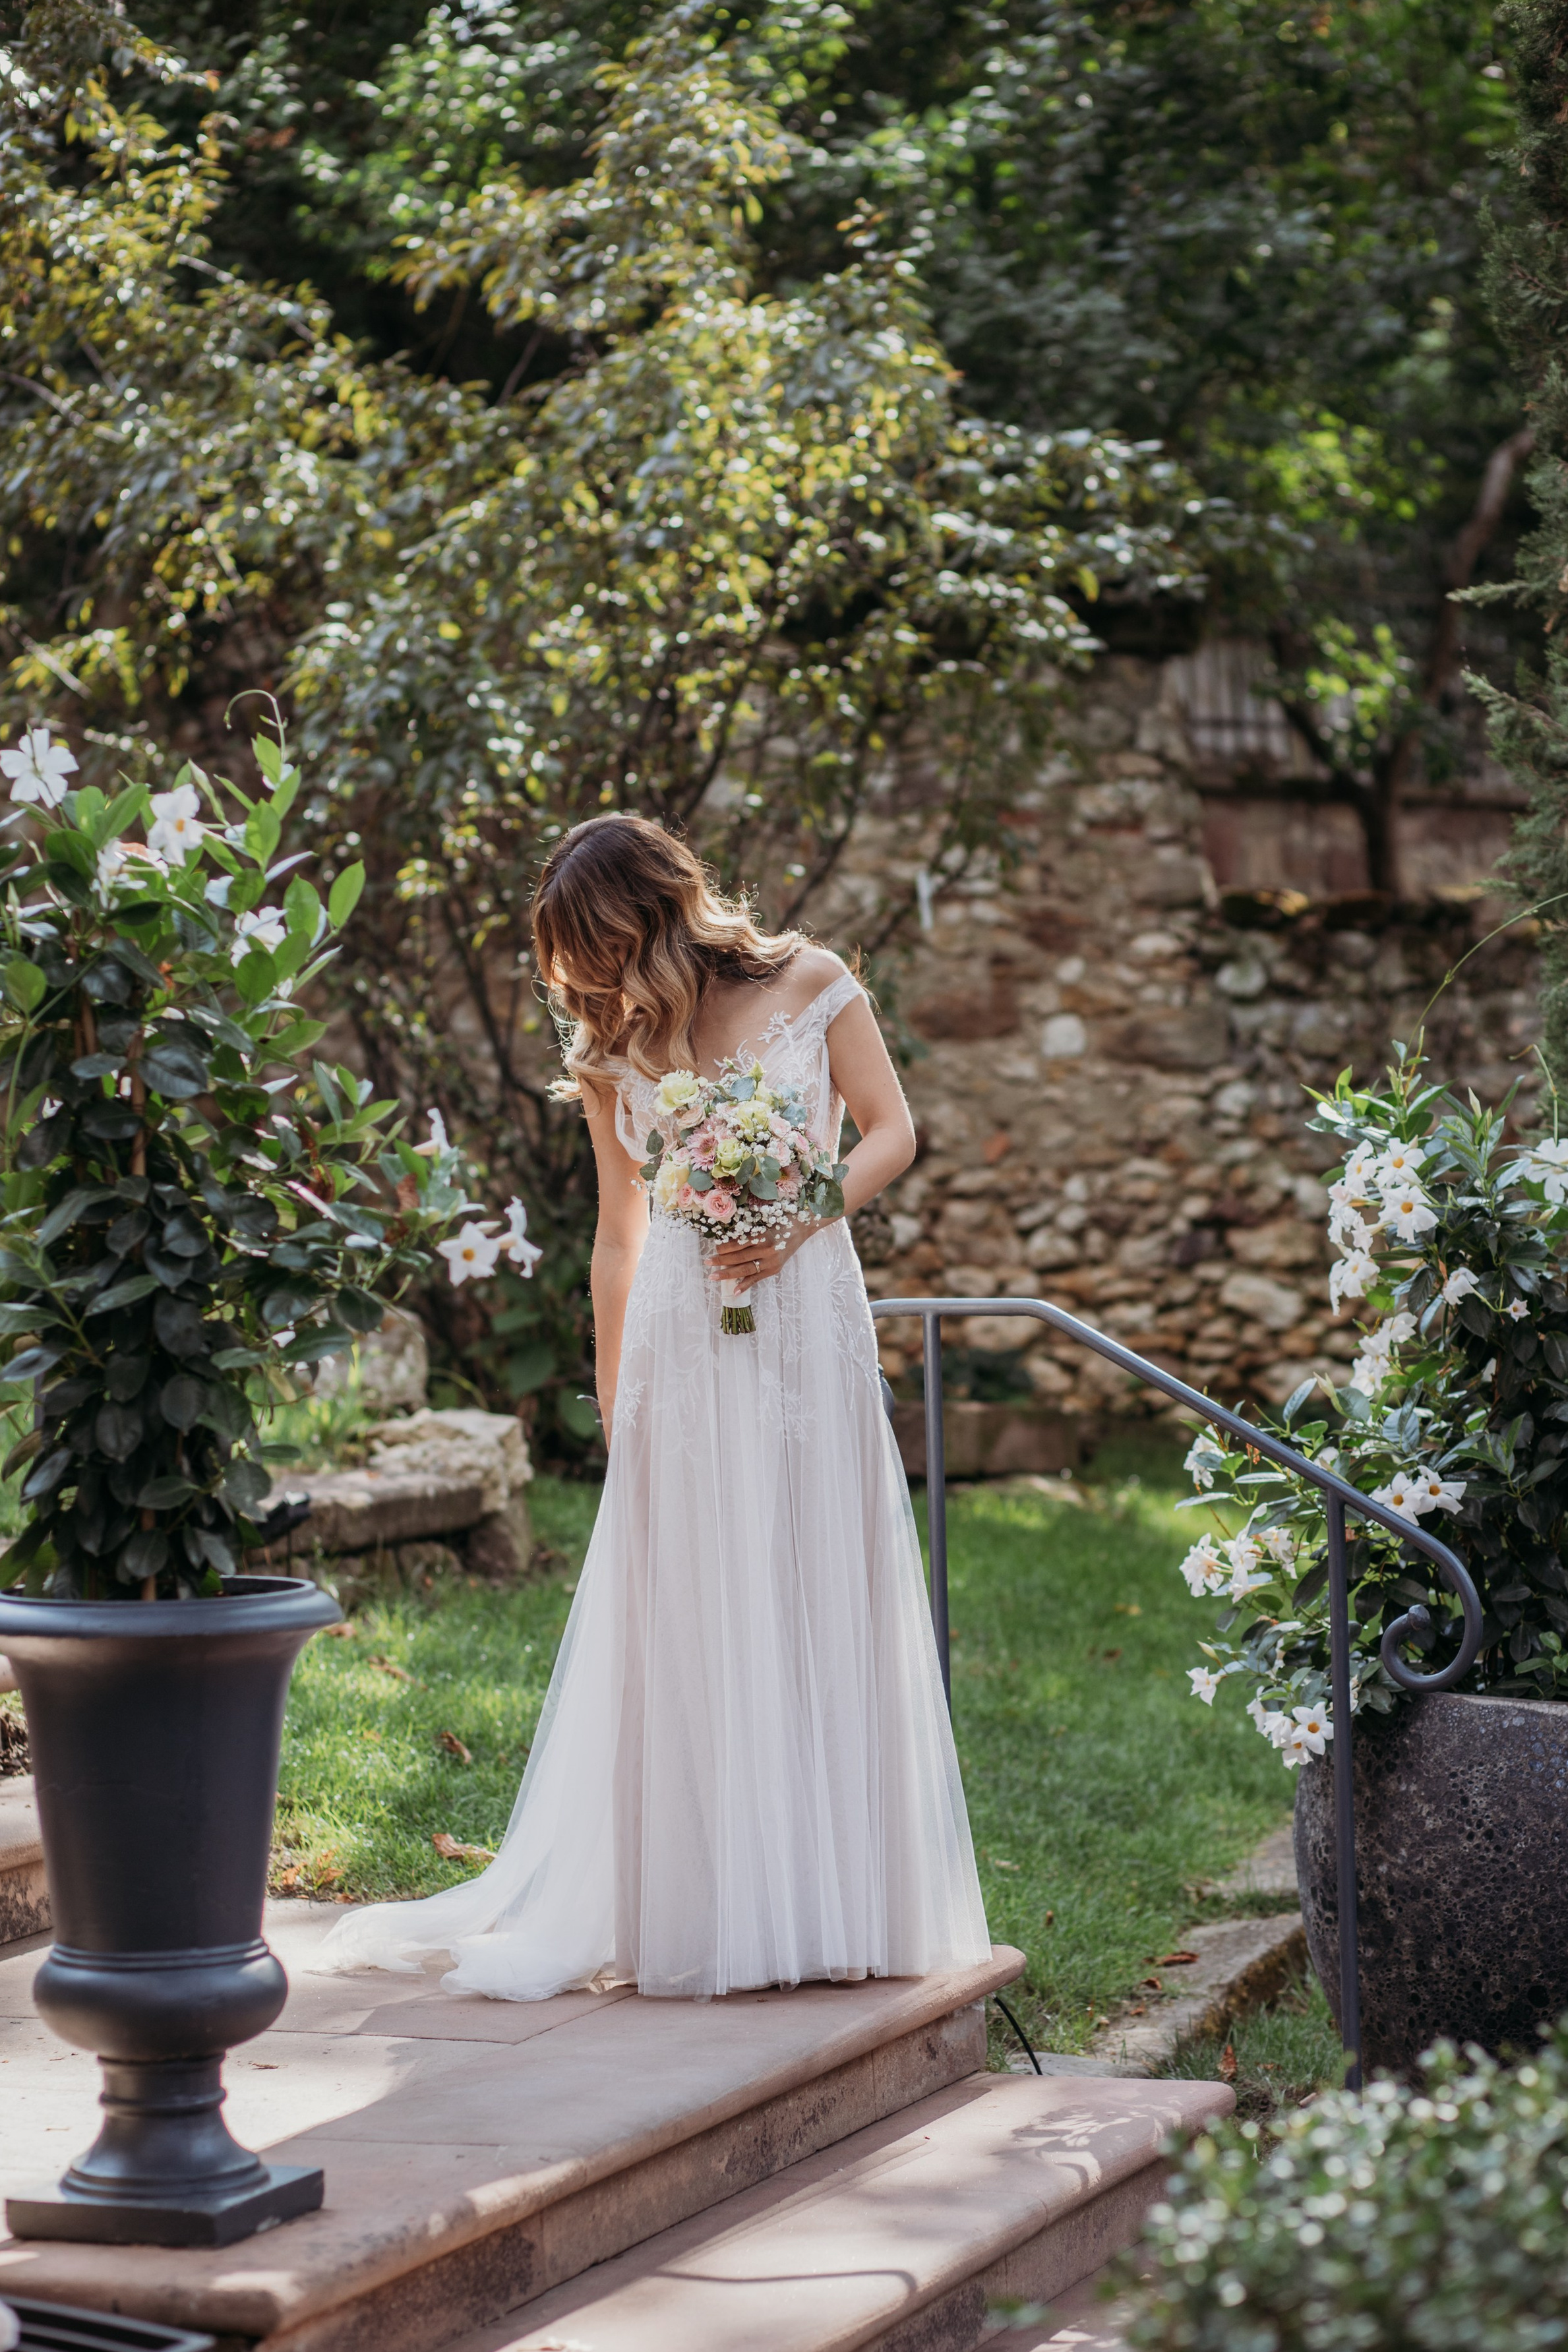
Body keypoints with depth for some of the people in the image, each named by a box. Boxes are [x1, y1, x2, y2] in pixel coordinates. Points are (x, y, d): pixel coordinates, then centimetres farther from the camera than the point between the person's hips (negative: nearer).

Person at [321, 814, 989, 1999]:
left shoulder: (810, 985, 2)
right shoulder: (614, 1044, 8)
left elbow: (892, 1133, 3)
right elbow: (619, 1238, 11)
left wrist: (800, 1219, -14)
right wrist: (613, 1403, 10)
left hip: (806, 1315, -1)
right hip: (681, 1338, 1)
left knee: (819, 1595, 1)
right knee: (684, 1612, 0)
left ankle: (827, 1896, 12)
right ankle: (693, 1909, 7)